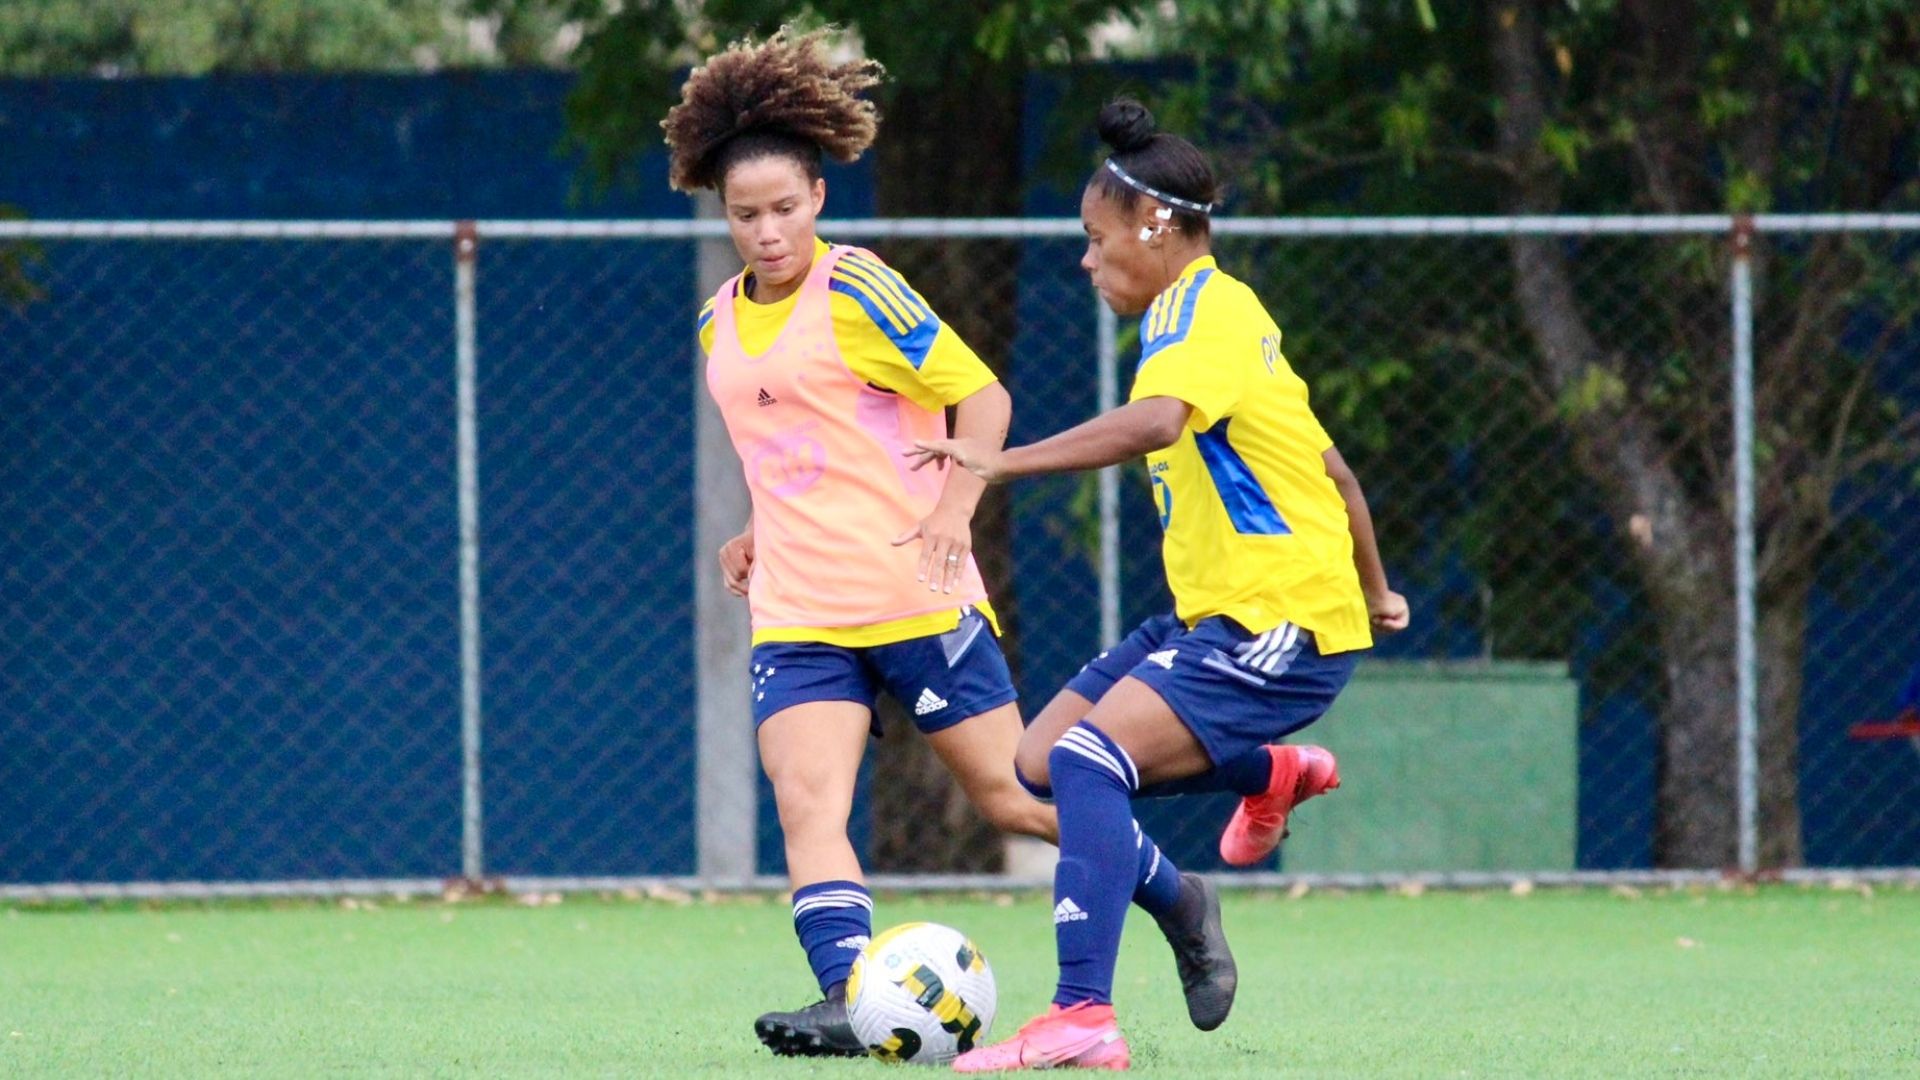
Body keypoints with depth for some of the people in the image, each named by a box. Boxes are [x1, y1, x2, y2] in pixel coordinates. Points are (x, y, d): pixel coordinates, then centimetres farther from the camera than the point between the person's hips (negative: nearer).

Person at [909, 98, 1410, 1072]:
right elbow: (1328, 469, 27)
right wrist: (1372, 590, 37)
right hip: (1218, 615, 10)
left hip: (1281, 623, -10)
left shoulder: (1204, 308, -14)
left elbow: (1157, 419, -36)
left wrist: (1005, 461, -40)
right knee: (1041, 761, 8)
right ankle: (1266, 770, 28)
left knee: (1089, 759, -25)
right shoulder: (1216, 309, 18)